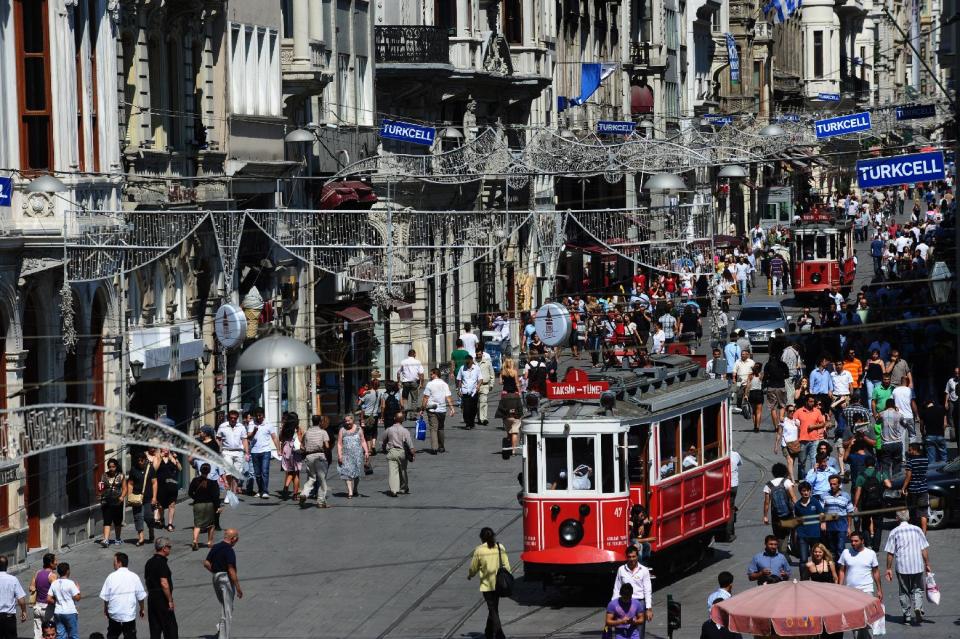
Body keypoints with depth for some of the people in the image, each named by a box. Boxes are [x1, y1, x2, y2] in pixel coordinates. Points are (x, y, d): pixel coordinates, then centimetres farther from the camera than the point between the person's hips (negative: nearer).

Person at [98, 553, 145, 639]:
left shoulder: (111, 577, -7)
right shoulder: (134, 577, -4)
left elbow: (105, 597, -3)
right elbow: (141, 596, 0)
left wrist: (105, 609, 13)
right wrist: (141, 609, 15)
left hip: (114, 615, 0)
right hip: (130, 615, 0)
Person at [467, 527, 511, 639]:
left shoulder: (479, 550, -9)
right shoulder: (500, 548, -2)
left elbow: (474, 568, 1)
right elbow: (506, 565, -3)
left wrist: (470, 575, 22)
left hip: (487, 585, -4)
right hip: (499, 583, 4)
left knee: (493, 610, -1)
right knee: (494, 608, 21)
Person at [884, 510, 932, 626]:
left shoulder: (894, 532, -4)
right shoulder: (917, 530, 2)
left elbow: (890, 553, -3)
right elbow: (924, 550, 3)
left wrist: (889, 568, 4)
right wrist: (927, 565, 12)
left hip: (902, 567, -1)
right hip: (918, 566, 1)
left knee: (904, 592, 11)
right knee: (918, 589, 11)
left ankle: (907, 615, 15)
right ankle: (918, 608, -12)